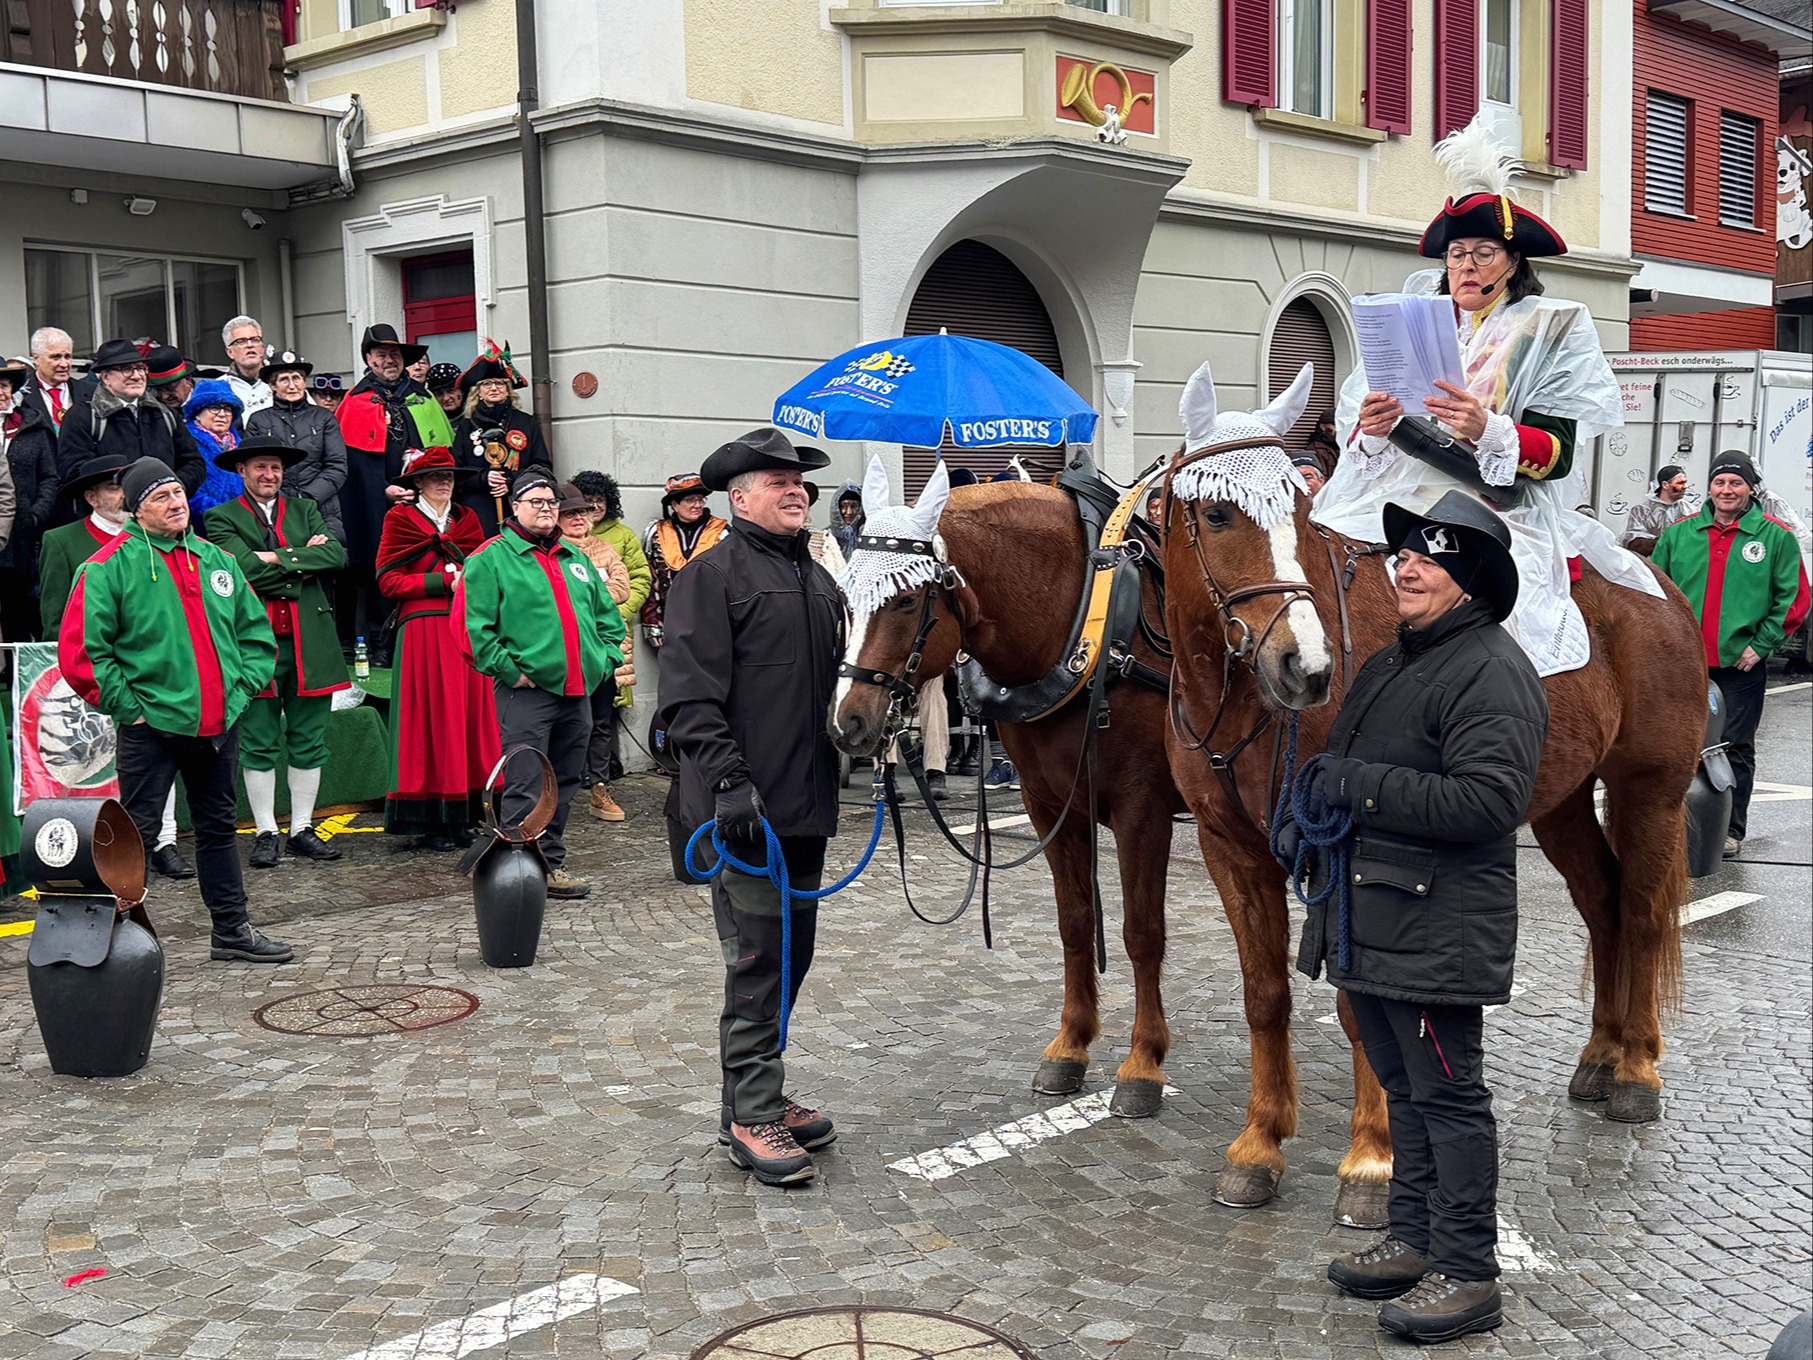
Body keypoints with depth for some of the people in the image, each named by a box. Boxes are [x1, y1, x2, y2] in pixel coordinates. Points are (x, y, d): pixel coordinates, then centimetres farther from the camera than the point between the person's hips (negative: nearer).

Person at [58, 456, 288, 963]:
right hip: (152, 726, -6)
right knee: (135, 831, -2)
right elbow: (79, 651, -11)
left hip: (220, 724, 6)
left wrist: (243, 687, 6)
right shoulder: (110, 567, -7)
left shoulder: (217, 559, 11)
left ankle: (232, 930, 25)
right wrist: (126, 705, -12)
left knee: (219, 826, 15)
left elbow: (256, 632, 19)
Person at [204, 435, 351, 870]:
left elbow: (336, 556, 0)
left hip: (309, 640, 4)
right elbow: (244, 567, -14)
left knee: (308, 741, 7)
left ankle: (302, 830, 17)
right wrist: (304, 560, -8)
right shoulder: (222, 518, 4)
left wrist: (279, 559, -9)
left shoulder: (305, 510, 16)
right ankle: (265, 833, 10)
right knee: (259, 744, 1)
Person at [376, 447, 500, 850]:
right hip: (422, 630, -5)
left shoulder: (467, 519, 18)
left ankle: (461, 817, 8)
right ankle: (431, 822, -1)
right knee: (430, 719, -5)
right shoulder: (400, 519, 3)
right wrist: (446, 580, -10)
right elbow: (388, 581, -4)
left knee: (469, 715, 2)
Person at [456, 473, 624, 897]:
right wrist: (509, 670, -14)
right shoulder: (491, 558, -2)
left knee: (563, 784, 12)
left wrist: (606, 660, 10)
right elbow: (475, 625, -11)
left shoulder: (576, 559, 18)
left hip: (577, 691, 7)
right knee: (526, 788, -7)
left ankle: (553, 865, 21)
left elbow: (609, 617, 23)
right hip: (526, 691, -6)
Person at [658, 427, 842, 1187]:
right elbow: (691, 698, -16)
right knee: (758, 959, -5)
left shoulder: (817, 579, 18)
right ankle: (753, 1117, 4)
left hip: (807, 802, 9)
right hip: (748, 808, -9)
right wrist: (729, 780, -24)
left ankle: (757, 1092, 28)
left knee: (791, 953, 15)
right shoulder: (712, 576, -9)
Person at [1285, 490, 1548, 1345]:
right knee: (1404, 1089, 19)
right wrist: (1306, 809, 7)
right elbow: (1343, 761, 28)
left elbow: (1489, 800, -26)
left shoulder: (1492, 672, -15)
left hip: (1438, 929, -10)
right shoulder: (1390, 664, 16)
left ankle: (1467, 1274, 11)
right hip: (1367, 919, 10)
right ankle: (1414, 1241, 32)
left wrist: (1360, 788, -25)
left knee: (1449, 1097, 0)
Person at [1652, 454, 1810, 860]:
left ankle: (1731, 830, 11)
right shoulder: (1679, 533, 6)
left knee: (1736, 749, 3)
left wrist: (1761, 644, -7)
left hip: (1741, 664, -2)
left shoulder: (1776, 536, 0)